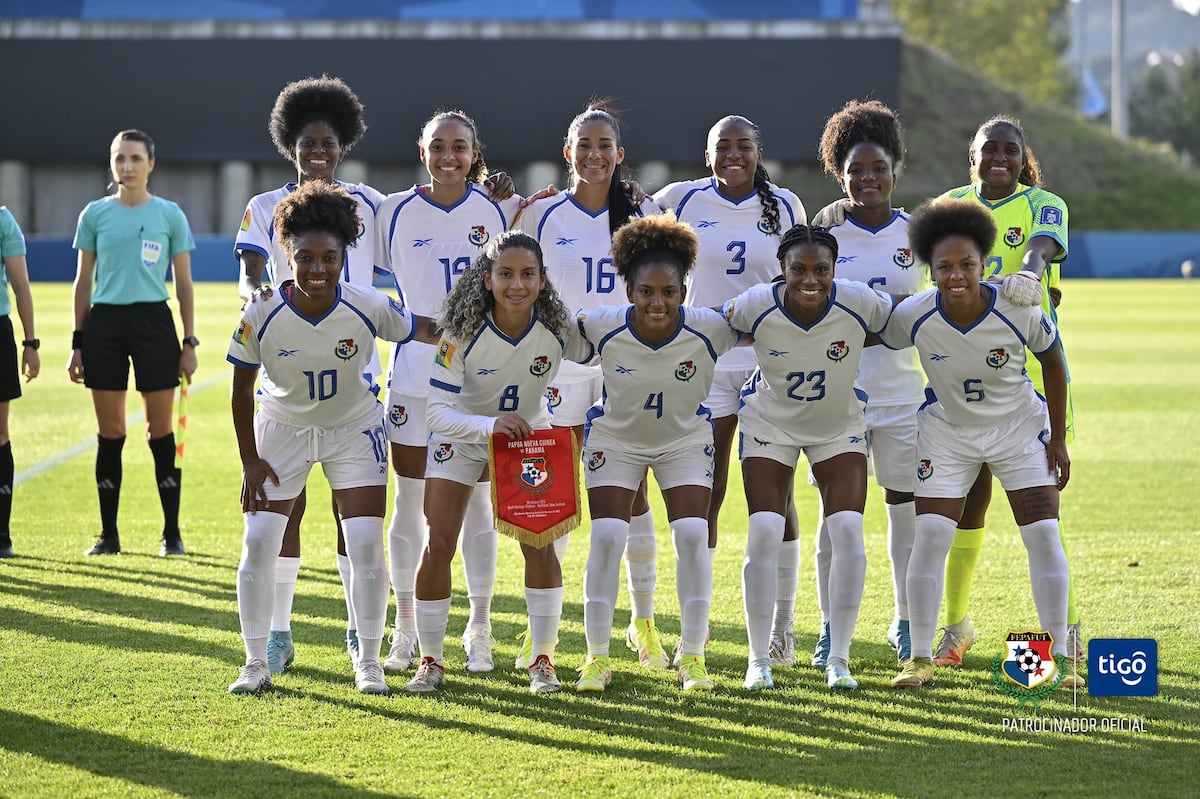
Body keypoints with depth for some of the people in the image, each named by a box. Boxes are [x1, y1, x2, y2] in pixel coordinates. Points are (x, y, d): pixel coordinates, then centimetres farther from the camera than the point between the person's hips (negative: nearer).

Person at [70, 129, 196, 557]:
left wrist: (189, 342, 1)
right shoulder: (95, 215, 7)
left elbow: (184, 283, 6)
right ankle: (108, 534, 10)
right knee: (110, 432, 3)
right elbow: (83, 282, 10)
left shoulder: (170, 215, 4)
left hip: (154, 321, -1)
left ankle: (172, 533, 7)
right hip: (104, 322, 1)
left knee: (161, 430, 0)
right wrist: (78, 342, 6)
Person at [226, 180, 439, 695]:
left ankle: (369, 663, 7)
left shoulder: (369, 308, -25)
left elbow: (426, 332, -8)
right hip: (281, 428, 0)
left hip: (354, 430, 0)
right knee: (258, 543, -6)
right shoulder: (261, 316, -24)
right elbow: (241, 390, -10)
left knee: (365, 545, -8)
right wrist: (250, 461, -9)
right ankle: (256, 664, 7)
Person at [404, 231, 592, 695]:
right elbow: (437, 411, -35)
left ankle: (543, 660, 4)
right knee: (438, 543, -11)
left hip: (528, 436, 1)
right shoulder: (463, 332, -30)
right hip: (462, 437, -1)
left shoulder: (558, 329, -23)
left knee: (539, 544, -12)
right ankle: (430, 661, 5)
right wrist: (492, 425, -48)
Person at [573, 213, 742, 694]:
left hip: (686, 439, 0)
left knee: (692, 536, -11)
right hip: (615, 437, 0)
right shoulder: (601, 328, -30)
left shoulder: (709, 330, -29)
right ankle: (597, 657, 4)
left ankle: (692, 655, 3)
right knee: (606, 537, -9)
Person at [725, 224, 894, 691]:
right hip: (769, 423, -1)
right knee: (764, 534, -11)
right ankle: (759, 658, 2)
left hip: (840, 427, 1)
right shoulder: (756, 306, -26)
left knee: (848, 533, -11)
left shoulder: (860, 303, -26)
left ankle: (838, 658, 0)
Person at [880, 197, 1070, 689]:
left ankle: (1057, 656, 4)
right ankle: (920, 657, -1)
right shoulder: (913, 316, -25)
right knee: (930, 536, -10)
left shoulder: (1020, 311, -26)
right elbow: (879, 344, -2)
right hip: (947, 432, 0)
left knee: (1043, 534, -7)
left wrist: (1057, 439, -4)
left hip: (1020, 428, 0)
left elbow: (1053, 363, -8)